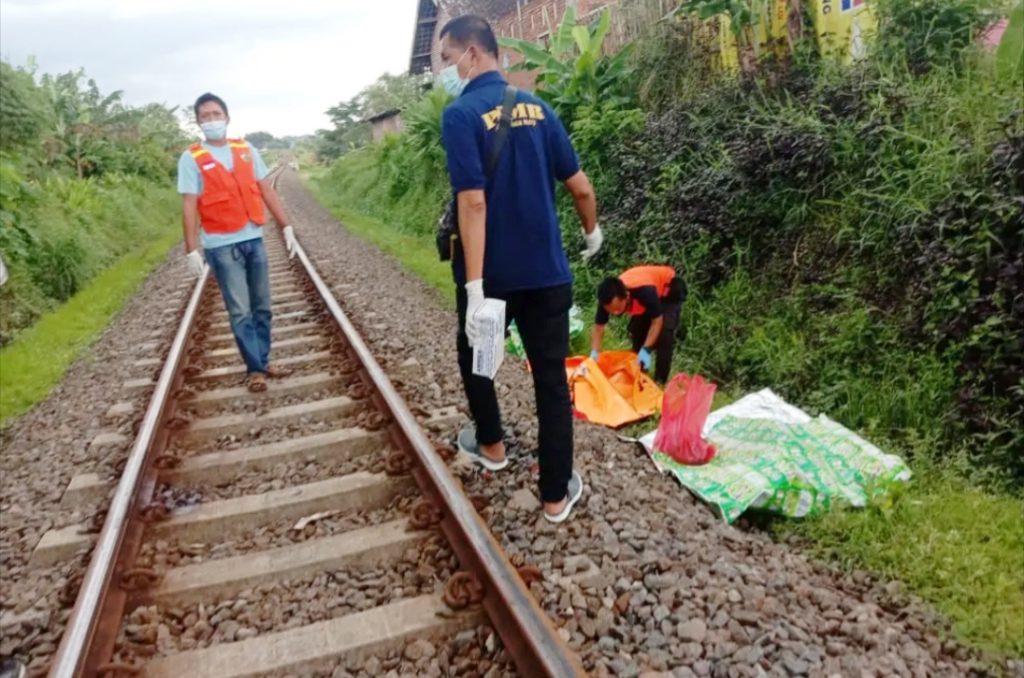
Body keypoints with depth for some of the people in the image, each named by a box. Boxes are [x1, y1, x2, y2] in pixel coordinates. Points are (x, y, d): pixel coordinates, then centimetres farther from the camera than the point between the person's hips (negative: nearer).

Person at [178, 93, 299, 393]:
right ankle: (254, 368, 9)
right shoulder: (192, 158, -3)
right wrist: (191, 250, -13)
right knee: (240, 311, -1)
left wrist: (286, 226, 5)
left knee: (262, 307, 10)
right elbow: (189, 206, -7)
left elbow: (267, 190, 10)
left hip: (254, 239, 4)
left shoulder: (247, 150, 7)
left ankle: (264, 361, 21)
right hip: (221, 245, -4)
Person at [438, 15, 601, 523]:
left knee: (475, 353, 23)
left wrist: (474, 286, -23)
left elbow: (473, 203, -21)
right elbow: (580, 186, 7)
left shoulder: (461, 115, -11)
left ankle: (491, 445, 40)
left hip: (491, 273, -4)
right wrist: (591, 232, 26)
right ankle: (556, 494, 14)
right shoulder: (537, 107, 6)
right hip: (547, 270, 4)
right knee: (552, 377, 7)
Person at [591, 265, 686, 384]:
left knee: (664, 333, -20)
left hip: (670, 289, -6)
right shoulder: (609, 298, -29)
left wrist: (646, 350, -41)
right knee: (637, 331, -1)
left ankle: (660, 380, -10)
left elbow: (657, 321, -31)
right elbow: (598, 328, -21)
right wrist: (594, 353, -36)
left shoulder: (646, 291, -44)